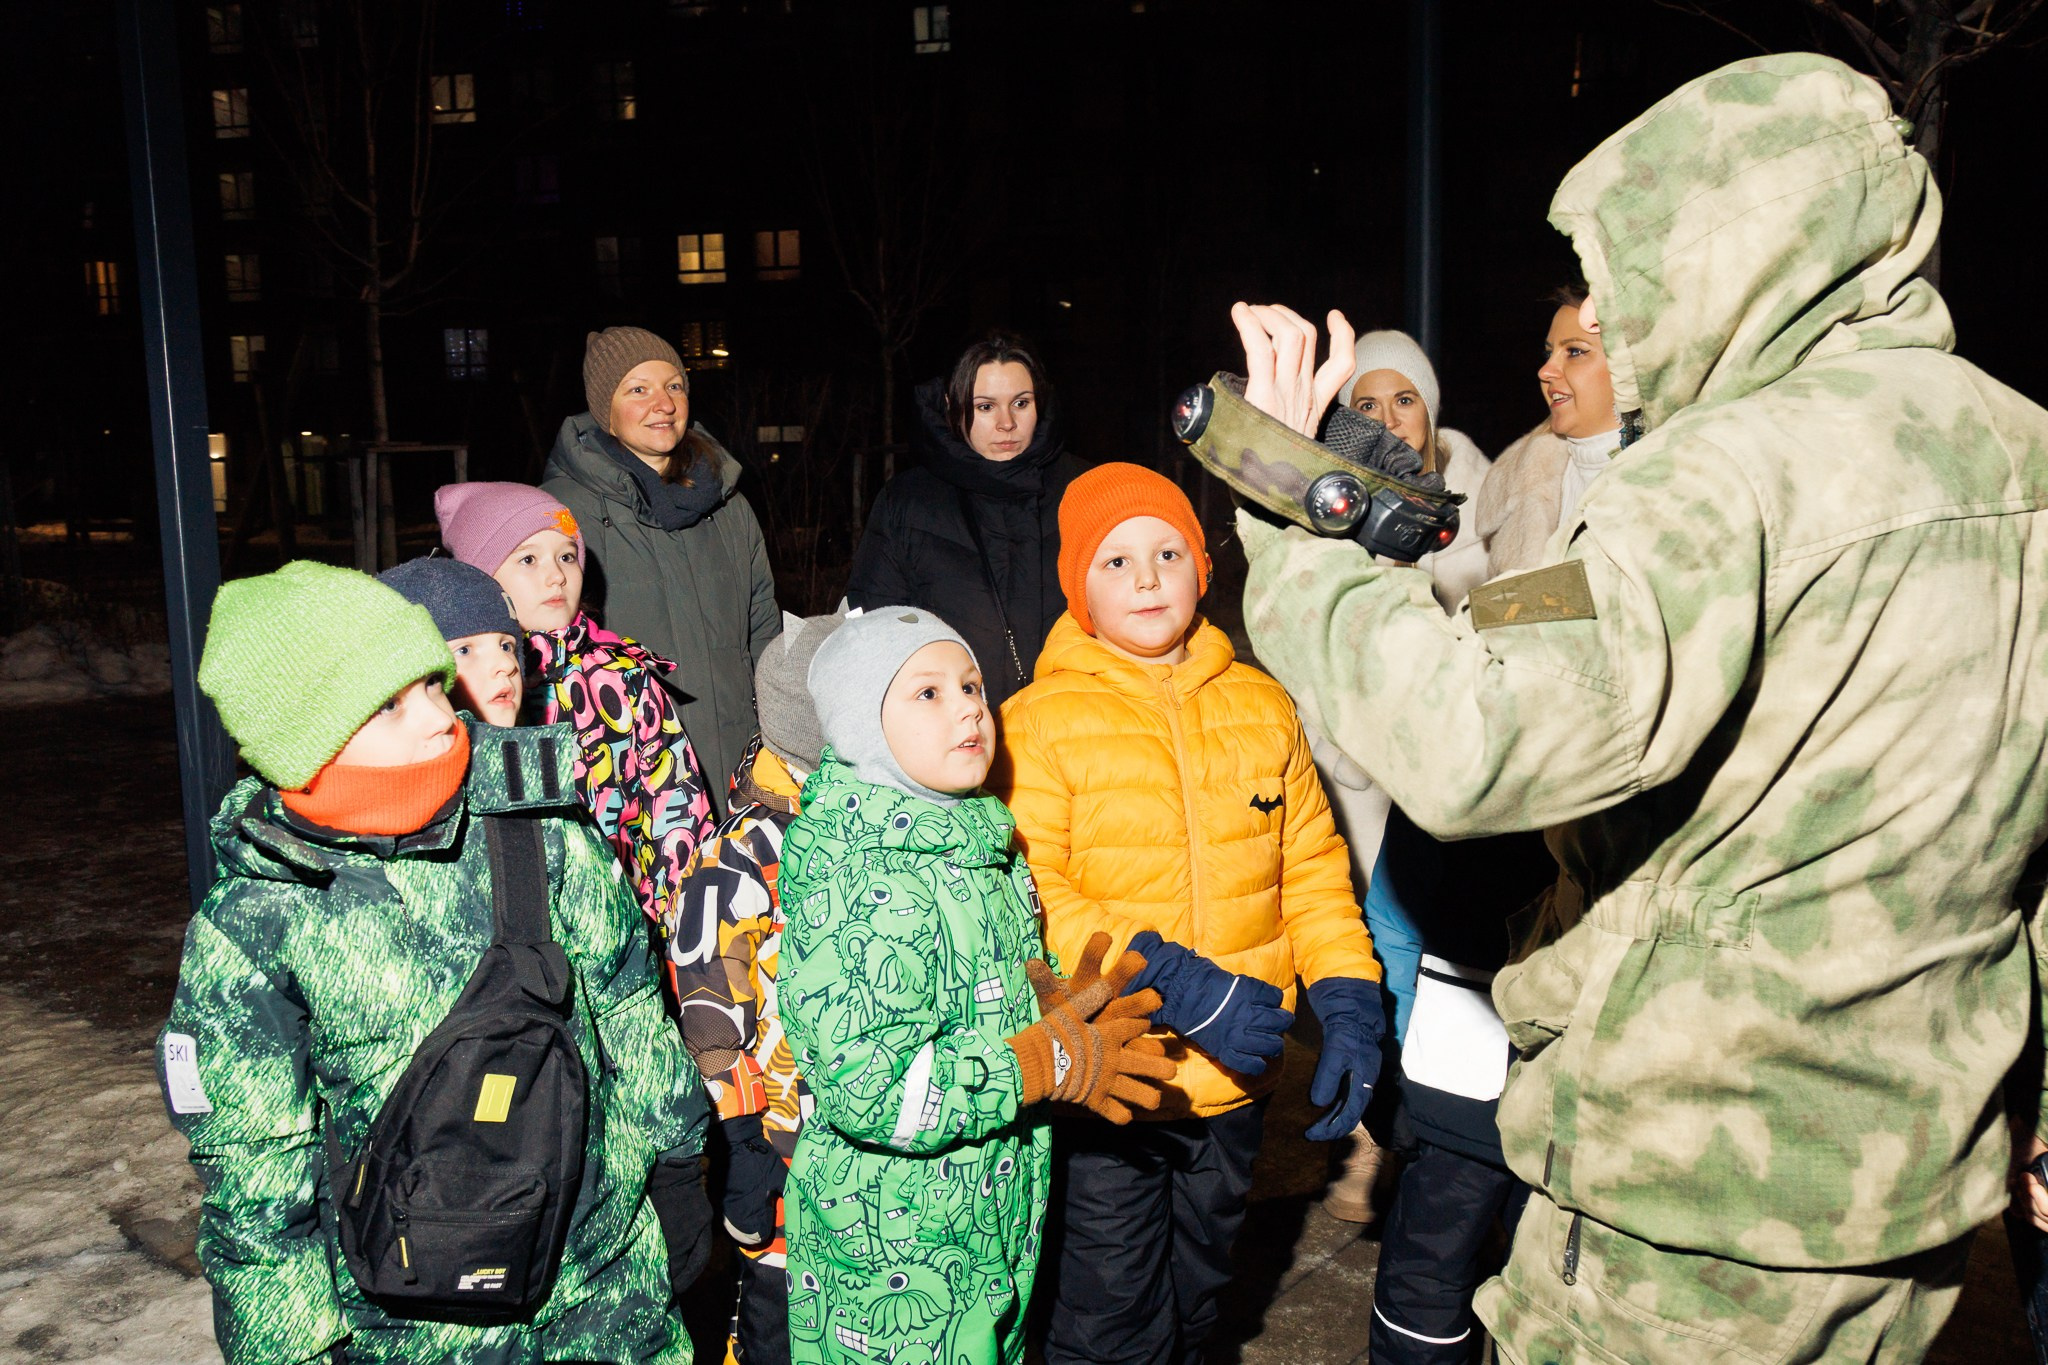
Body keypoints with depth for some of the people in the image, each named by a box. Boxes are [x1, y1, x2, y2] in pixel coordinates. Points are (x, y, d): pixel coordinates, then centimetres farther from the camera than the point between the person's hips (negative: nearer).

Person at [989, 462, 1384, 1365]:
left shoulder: (1261, 707, 5)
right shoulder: (1041, 721, -10)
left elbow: (1312, 864, 9)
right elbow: (1025, 894, -17)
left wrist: (1347, 1001, -3)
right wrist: (1167, 983, -25)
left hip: (1234, 1085, 5)